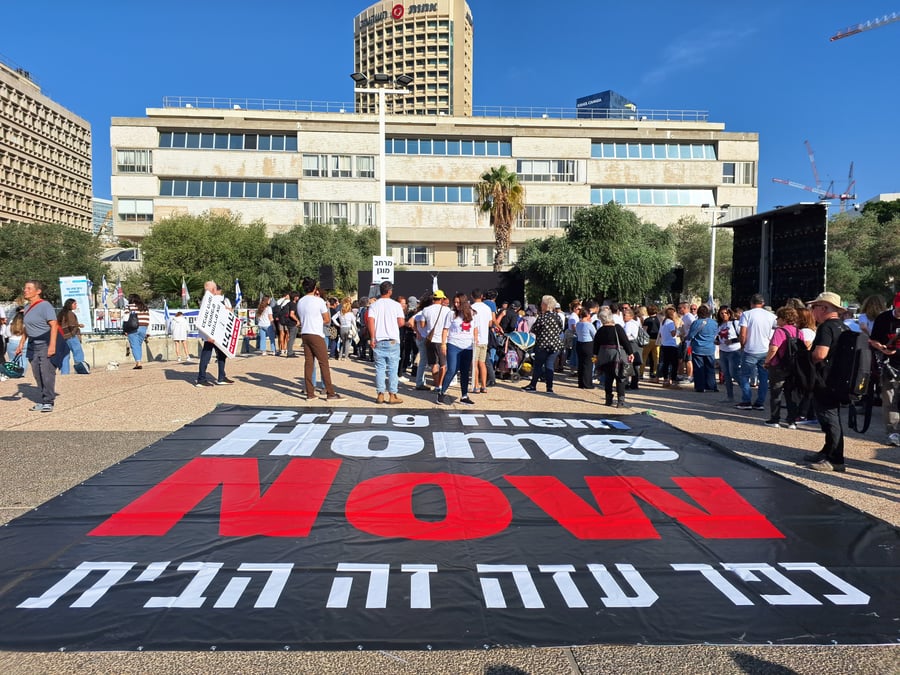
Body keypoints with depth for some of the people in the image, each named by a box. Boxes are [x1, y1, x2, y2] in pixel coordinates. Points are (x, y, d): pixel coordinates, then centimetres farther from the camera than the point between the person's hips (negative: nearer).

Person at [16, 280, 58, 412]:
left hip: (46, 345, -8)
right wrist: (21, 344, 20)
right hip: (33, 346, 8)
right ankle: (43, 401, 16)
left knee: (47, 373, -8)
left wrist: (52, 345, -25)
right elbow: (26, 327, 23)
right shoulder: (27, 308, 13)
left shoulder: (45, 305, -12)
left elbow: (54, 325, -19)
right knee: (37, 375, 9)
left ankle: (48, 402, -2)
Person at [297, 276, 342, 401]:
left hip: (304, 334, 6)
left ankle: (310, 393, 7)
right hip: (316, 335, -6)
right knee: (324, 363, -3)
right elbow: (327, 320, -4)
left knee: (308, 363, 7)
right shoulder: (319, 301, -8)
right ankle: (330, 393, -2)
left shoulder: (300, 302, 11)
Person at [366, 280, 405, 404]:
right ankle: (392, 395, 5)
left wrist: (372, 338, -6)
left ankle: (380, 395, 8)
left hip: (378, 341, 2)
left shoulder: (374, 305, 3)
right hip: (393, 341, -2)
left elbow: (370, 321, -8)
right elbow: (401, 322, -7)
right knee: (392, 369, 3)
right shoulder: (396, 305, -2)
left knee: (380, 368, 7)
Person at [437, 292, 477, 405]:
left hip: (468, 347, 3)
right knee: (452, 370, -8)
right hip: (454, 346, -3)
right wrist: (443, 343, -6)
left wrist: (475, 340, 10)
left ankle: (464, 396, 14)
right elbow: (445, 329, 0)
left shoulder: (472, 314, 7)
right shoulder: (451, 314, -1)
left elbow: (475, 328, 19)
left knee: (465, 372, 8)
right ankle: (442, 392, 7)